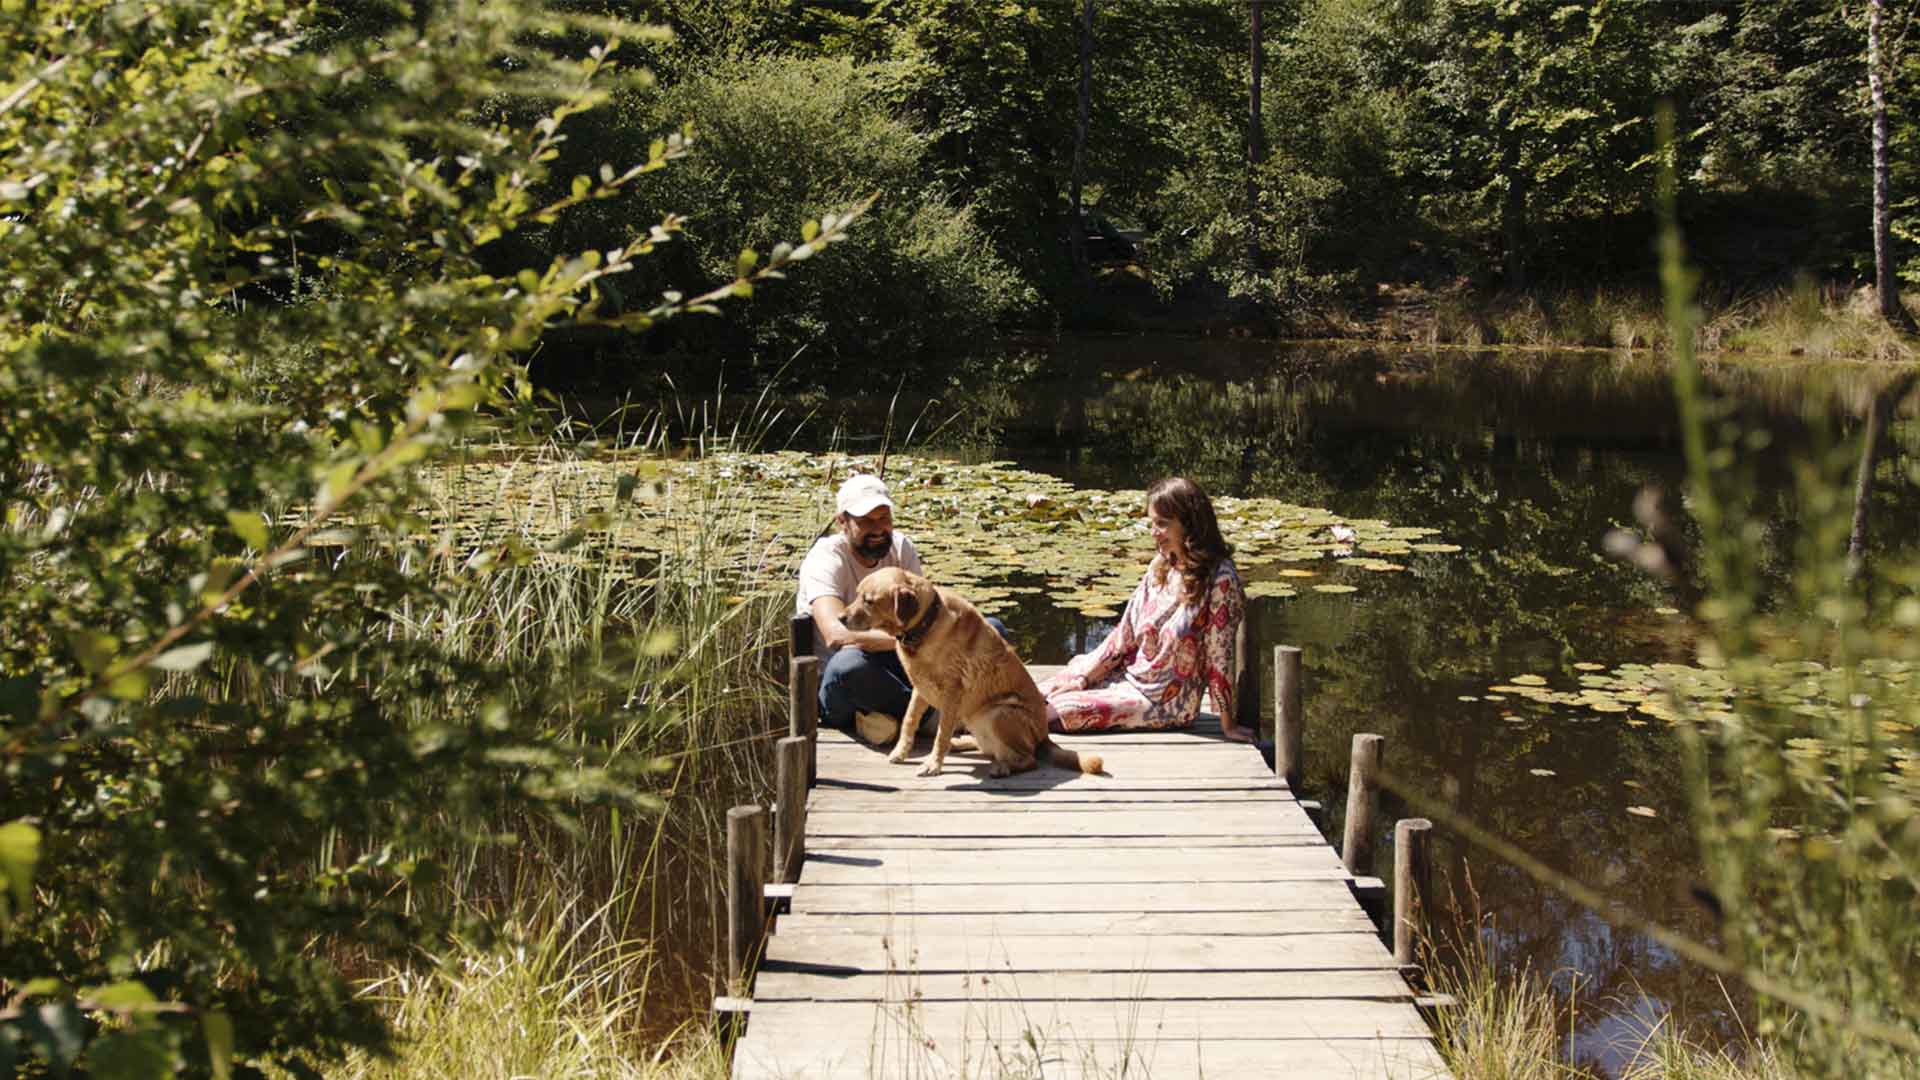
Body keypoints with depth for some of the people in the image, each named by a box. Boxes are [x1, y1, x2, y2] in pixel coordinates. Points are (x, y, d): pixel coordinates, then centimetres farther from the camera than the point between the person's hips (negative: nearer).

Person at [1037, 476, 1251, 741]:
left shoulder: (1219, 579, -19)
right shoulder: (1161, 565, 3)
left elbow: (1219, 655, -16)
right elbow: (1125, 633, 6)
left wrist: (1227, 725, -12)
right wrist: (1083, 679, 1)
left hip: (1165, 700, -7)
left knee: (1054, 712, -16)